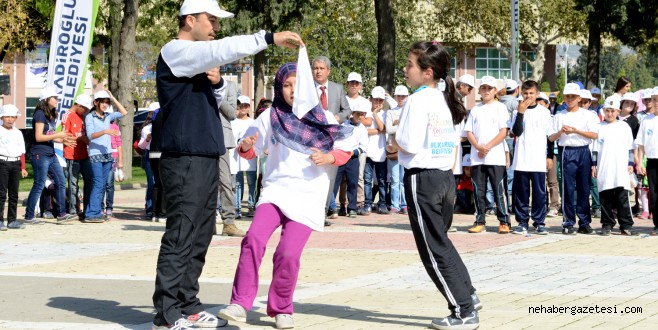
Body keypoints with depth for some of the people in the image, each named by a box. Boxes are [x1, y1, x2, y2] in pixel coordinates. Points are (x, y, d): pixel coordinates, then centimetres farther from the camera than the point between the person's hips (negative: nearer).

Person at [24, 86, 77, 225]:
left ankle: (62, 214, 11)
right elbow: (38, 137, -17)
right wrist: (58, 135, -17)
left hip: (51, 154, 9)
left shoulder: (51, 115, 14)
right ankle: (28, 217, 2)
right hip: (40, 154, -9)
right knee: (39, 185, -5)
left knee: (61, 182, 7)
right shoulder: (40, 114, -12)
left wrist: (63, 140, 9)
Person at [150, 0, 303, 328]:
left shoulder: (199, 62, 20)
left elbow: (214, 104, 24)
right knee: (179, 237, -11)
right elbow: (223, 50, -23)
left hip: (207, 160, 9)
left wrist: (217, 83, 3)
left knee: (199, 237, 9)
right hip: (185, 161, -9)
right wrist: (269, 38, -22)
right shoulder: (175, 51, -8)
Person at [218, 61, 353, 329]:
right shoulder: (271, 116, 5)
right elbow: (252, 151, 10)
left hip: (307, 196, -1)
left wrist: (329, 158, -12)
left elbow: (345, 151, 9)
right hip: (275, 190, 1)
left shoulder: (324, 120, 3)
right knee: (254, 238, -21)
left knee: (288, 253, -13)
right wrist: (246, 147, -14)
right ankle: (240, 304, -17)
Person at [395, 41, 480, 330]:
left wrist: (395, 139, -3)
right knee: (441, 242, 22)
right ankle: (467, 295, 23)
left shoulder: (417, 101, -14)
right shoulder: (444, 101, 12)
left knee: (433, 249, -1)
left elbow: (409, 145, -20)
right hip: (446, 176, 8)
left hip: (422, 178, -8)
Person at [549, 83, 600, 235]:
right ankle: (568, 223, 0)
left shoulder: (587, 114, 8)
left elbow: (594, 135, -2)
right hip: (568, 152, 0)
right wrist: (561, 132, -12)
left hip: (584, 152, 0)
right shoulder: (559, 116, 9)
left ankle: (584, 222, 8)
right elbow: (551, 138, 8)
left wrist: (576, 131, -11)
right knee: (568, 188, -4)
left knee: (584, 188, 3)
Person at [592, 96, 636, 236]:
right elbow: (595, 148, 9)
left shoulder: (624, 127, 9)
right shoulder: (599, 128, 8)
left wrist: (631, 164, 6)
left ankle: (626, 225, -2)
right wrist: (594, 165, 4)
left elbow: (630, 148, 12)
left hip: (621, 169, -1)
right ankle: (607, 225, 10)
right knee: (605, 198, 2)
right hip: (603, 170, 1)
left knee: (622, 197, -6)